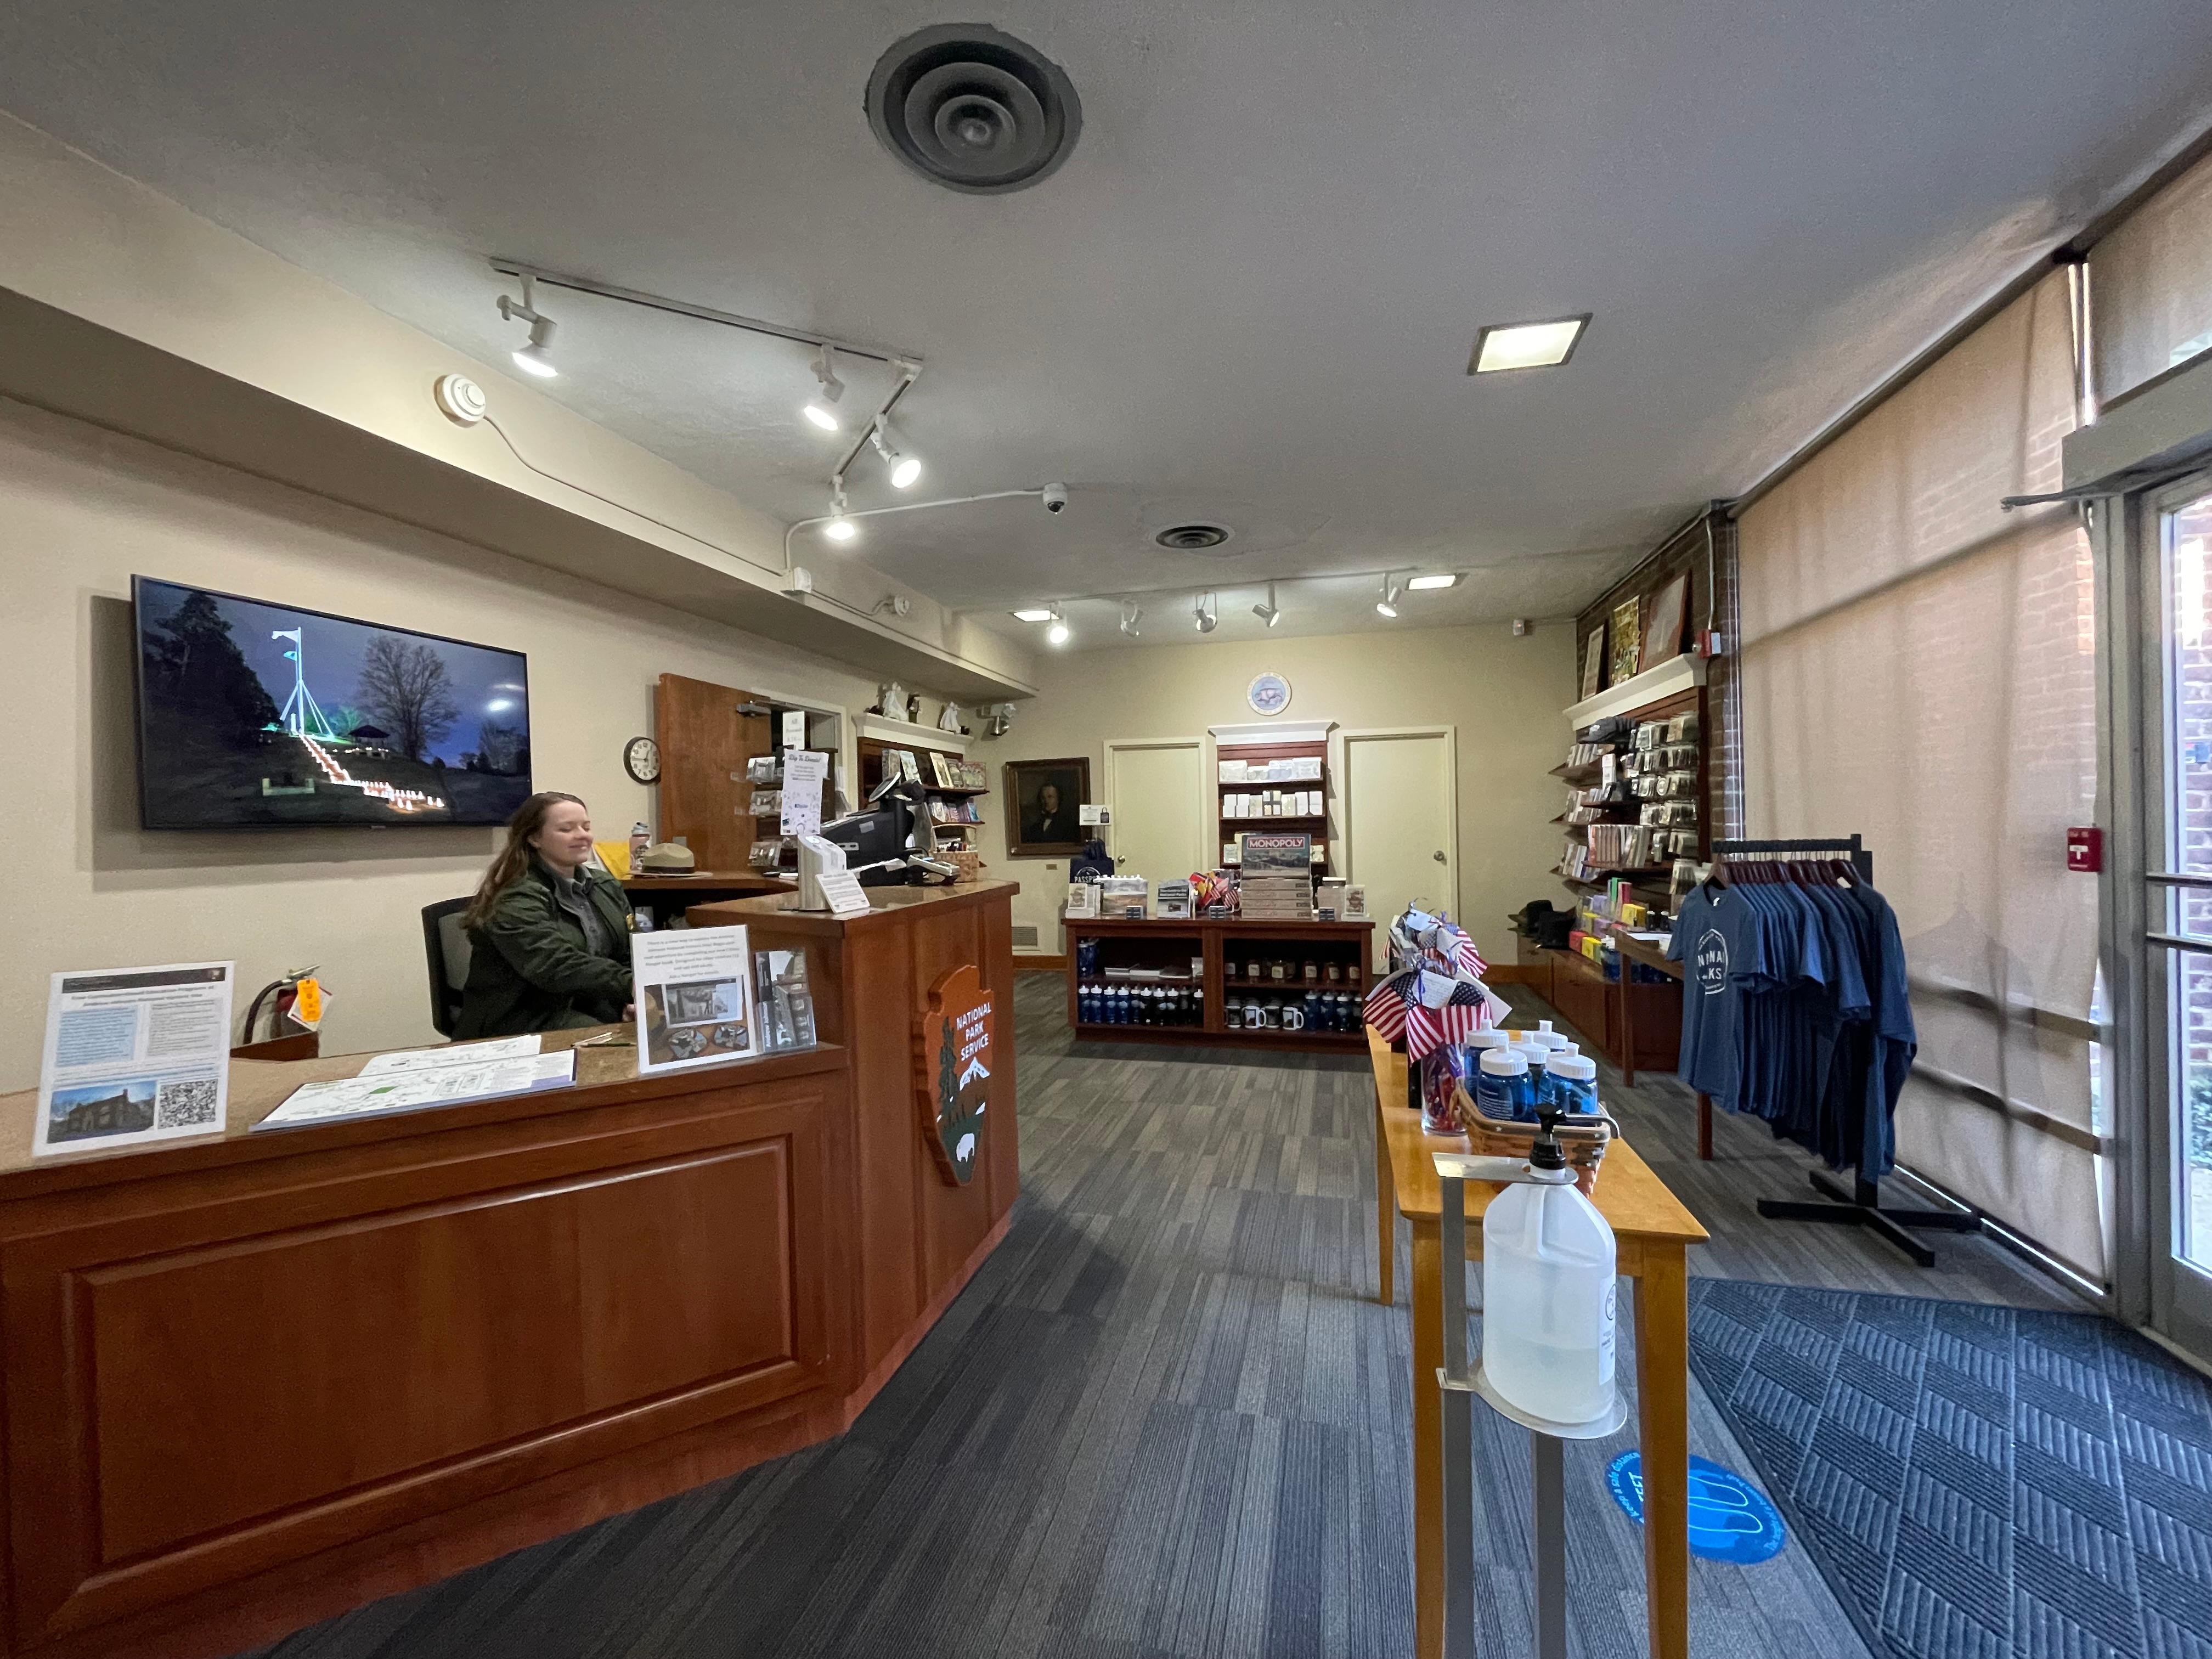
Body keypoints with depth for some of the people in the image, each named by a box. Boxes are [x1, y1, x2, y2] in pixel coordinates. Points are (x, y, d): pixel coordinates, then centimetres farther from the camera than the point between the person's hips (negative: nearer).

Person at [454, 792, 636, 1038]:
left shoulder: (607, 887, 11)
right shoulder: (516, 900, -12)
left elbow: (630, 954, 8)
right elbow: (556, 968, -27)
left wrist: (636, 999, -13)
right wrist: (631, 985, -38)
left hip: (592, 1007, 6)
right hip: (526, 1019, -6)